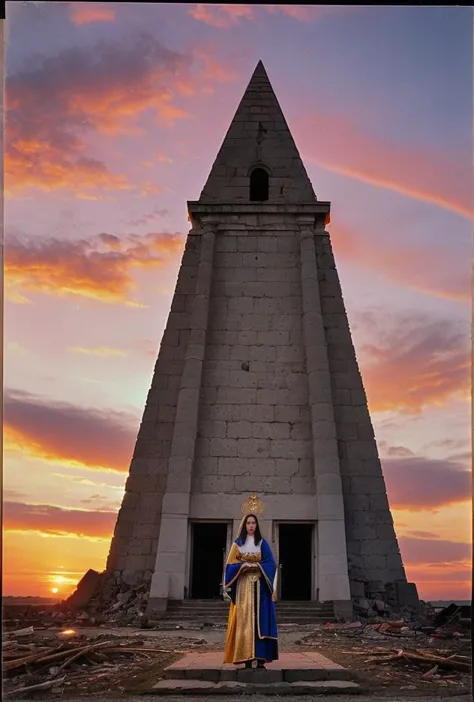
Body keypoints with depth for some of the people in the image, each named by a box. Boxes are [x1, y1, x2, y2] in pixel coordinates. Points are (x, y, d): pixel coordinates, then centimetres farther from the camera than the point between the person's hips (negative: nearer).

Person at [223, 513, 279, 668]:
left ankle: (260, 657, -5)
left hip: (259, 586, 0)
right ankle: (246, 657, -3)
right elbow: (231, 564, 4)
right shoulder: (238, 543, 9)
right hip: (243, 586, 0)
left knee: (260, 619, -6)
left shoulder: (262, 543, 8)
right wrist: (243, 566, -13)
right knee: (244, 619, -5)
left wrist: (258, 566, -13)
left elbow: (271, 563, 2)